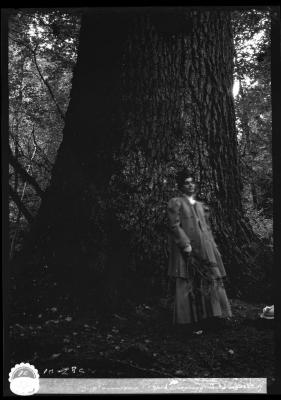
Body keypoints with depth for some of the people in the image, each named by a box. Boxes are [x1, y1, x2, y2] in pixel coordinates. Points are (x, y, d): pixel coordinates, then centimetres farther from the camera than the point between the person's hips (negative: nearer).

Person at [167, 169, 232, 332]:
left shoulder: (200, 205, 21)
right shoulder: (176, 203, 2)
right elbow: (174, 225, -8)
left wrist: (214, 247, 12)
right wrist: (185, 244, -17)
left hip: (205, 249, 6)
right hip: (187, 250, -6)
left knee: (211, 280, 2)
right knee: (188, 283, -5)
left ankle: (211, 317, 9)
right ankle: (190, 319, 2)